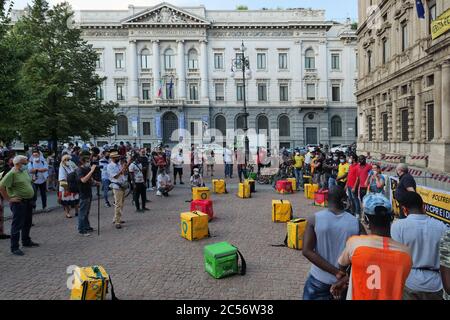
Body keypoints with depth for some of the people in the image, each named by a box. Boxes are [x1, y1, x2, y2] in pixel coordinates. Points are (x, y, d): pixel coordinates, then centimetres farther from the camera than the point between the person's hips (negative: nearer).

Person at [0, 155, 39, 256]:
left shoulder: (25, 171, 10)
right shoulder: (12, 173, -16)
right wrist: (8, 199, -18)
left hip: (28, 201, 9)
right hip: (18, 202, -9)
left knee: (27, 223, 20)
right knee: (17, 225, -2)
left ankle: (26, 242, 36)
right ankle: (14, 248, 7)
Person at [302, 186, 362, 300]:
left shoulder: (314, 220, -12)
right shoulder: (355, 222, -9)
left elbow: (307, 251, -17)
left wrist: (336, 272, -18)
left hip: (320, 279, -1)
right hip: (346, 279, 1)